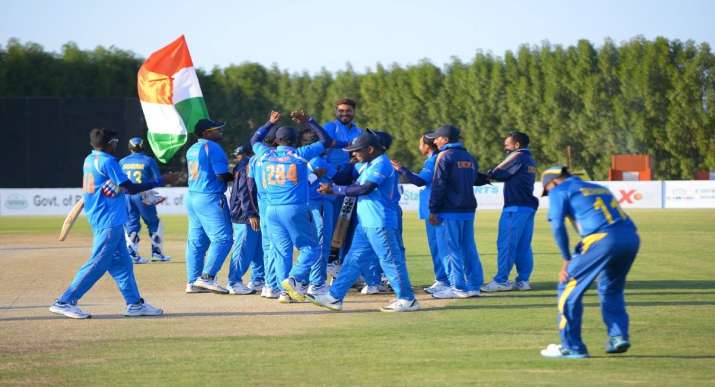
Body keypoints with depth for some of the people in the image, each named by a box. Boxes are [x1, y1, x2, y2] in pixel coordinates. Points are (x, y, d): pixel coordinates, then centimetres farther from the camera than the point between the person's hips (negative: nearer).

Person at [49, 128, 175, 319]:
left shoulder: (90, 160, 12)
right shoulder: (107, 161, -15)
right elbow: (131, 188, -16)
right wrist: (161, 181, -11)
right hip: (109, 222, -10)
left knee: (122, 263, 12)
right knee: (98, 264, -9)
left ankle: (135, 304, 14)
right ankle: (64, 302, -9)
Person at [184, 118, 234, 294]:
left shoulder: (192, 149, 14)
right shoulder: (212, 147, -12)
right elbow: (222, 175, -18)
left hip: (193, 197, 9)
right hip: (210, 199, -9)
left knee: (196, 241, 11)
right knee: (222, 238, -8)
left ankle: (193, 282, 12)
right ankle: (207, 277, -13)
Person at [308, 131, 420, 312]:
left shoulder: (381, 164, -15)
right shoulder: (365, 165, 16)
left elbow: (365, 189, -23)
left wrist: (335, 190, -20)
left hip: (379, 224, -10)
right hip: (365, 223, 10)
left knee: (390, 260, -4)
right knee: (354, 260, 10)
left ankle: (407, 300, 3)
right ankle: (334, 297, 12)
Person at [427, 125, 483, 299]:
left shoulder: (445, 156, -9)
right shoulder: (469, 157, 15)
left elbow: (438, 185, -14)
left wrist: (433, 210, -12)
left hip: (449, 212, -8)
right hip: (468, 209, 8)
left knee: (449, 249, -4)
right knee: (469, 248, 10)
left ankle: (458, 287, -8)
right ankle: (473, 285, 10)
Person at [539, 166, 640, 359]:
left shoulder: (560, 191, 13)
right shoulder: (600, 188, 32)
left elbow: (557, 225, 0)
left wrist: (567, 259, 8)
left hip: (603, 240, -7)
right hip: (632, 237, 7)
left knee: (569, 287, 6)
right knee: (611, 289, 28)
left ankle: (572, 347, 5)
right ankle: (618, 337, 16)